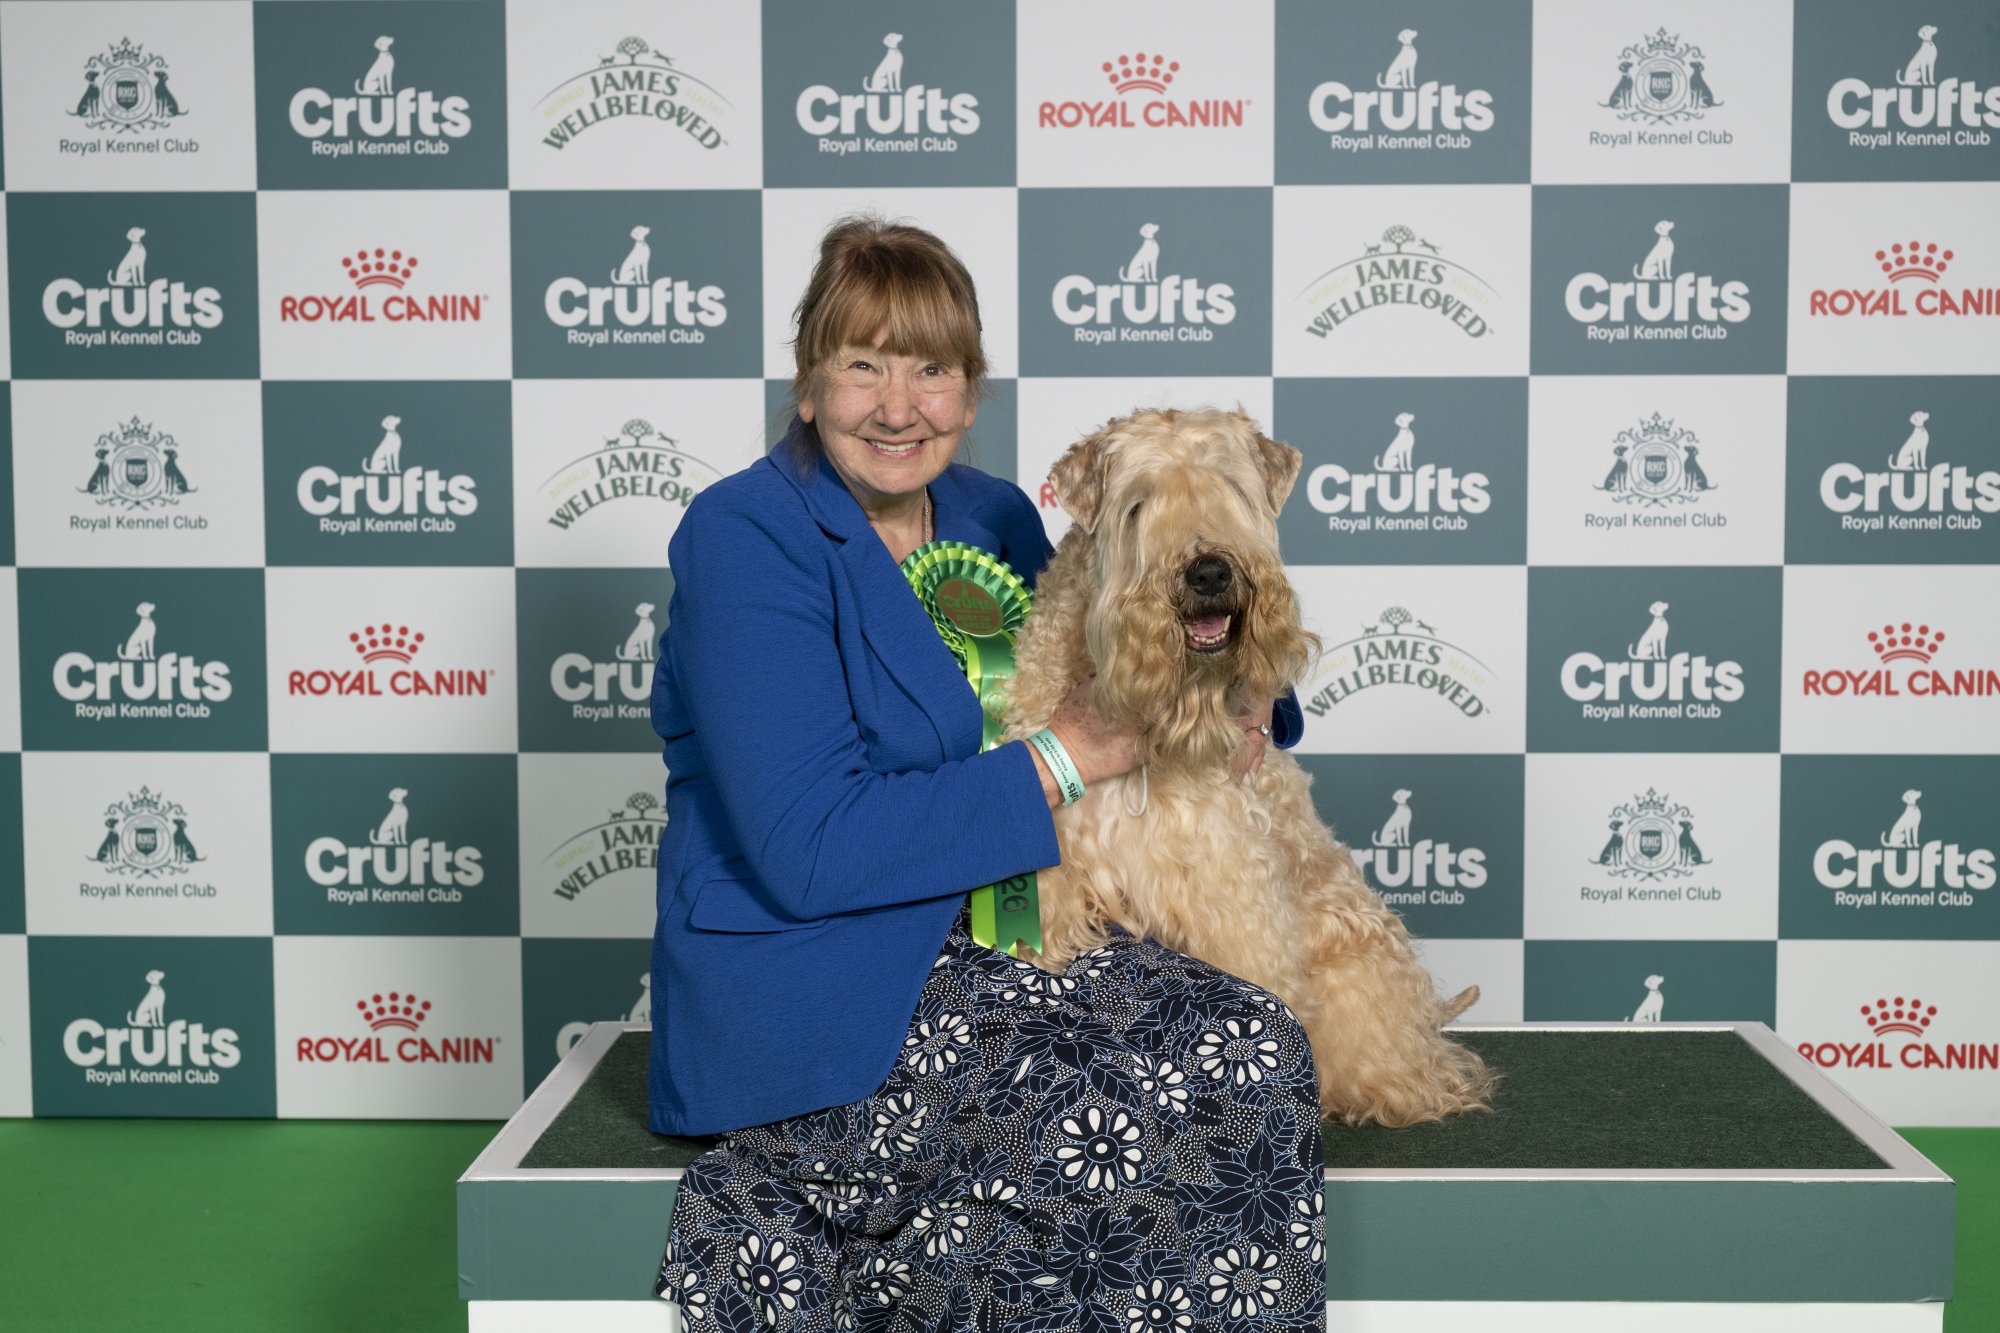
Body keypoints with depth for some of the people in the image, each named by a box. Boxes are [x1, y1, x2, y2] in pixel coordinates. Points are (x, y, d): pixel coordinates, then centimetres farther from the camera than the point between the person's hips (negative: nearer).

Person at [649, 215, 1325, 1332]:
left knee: (1258, 1049, -16)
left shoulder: (993, 516, 9)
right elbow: (806, 850, -20)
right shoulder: (743, 539, -12)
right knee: (1134, 1118, -25)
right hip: (805, 989, -6)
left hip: (989, 942, 7)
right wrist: (1062, 759, -15)